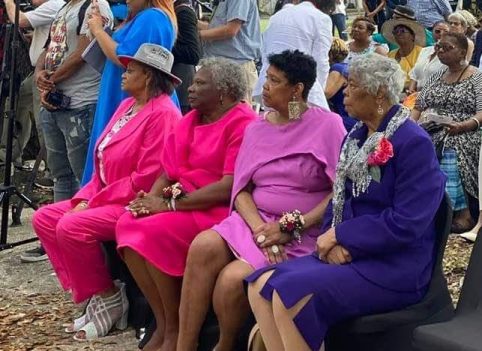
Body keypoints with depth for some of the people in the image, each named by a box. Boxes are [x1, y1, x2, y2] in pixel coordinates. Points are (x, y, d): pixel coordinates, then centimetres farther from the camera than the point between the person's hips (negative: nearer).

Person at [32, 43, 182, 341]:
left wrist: (96, 202, -18)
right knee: (44, 218, 1)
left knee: (72, 226, -28)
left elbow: (147, 179, -22)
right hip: (108, 199, 11)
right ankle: (94, 294, 0)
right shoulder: (127, 106, 14)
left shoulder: (162, 114, -16)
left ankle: (108, 300, -10)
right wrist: (85, 197, 0)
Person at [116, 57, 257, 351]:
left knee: (156, 231, -28)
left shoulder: (242, 123, -12)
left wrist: (171, 204, -19)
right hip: (183, 205, 8)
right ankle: (162, 324, -12)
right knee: (129, 224, -16)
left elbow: (231, 186, -21)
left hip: (220, 211, -8)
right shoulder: (191, 120, 14)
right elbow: (169, 172, 13)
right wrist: (151, 200, -10)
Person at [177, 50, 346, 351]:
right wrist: (259, 229, -14)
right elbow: (241, 189, 6)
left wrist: (292, 228, -15)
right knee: (204, 246, -26)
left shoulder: (328, 125, -4)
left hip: (301, 234, -5)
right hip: (255, 219, 5)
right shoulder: (257, 129, 12)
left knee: (233, 278, -27)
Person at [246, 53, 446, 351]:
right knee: (261, 286, -10)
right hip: (348, 253, 8)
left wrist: (340, 235, -12)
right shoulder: (357, 136, 13)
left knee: (290, 295, -26)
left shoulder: (414, 143, -14)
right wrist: (334, 242, -8)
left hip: (394, 268, -8)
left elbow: (406, 224, -20)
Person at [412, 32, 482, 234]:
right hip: (429, 132, 6)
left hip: (461, 135, -5)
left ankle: (463, 215, -21)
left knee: (448, 156, -32)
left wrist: (463, 126, -27)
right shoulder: (436, 77, 20)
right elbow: (419, 106, 20)